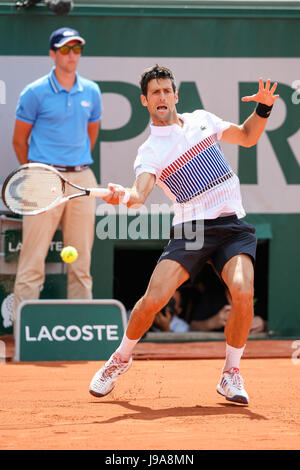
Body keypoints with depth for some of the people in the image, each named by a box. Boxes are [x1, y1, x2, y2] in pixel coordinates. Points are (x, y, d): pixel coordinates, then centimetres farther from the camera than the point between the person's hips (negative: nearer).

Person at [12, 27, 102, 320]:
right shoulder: (35, 93, -2)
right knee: (33, 260, -8)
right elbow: (19, 140, 6)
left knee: (81, 261, 6)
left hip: (82, 179, 4)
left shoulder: (91, 92, 10)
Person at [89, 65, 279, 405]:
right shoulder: (150, 152, 0)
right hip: (190, 229, -2)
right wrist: (123, 197, -41)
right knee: (153, 299, -17)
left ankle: (231, 373, -3)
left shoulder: (202, 119, 13)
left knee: (243, 292, -25)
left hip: (233, 226, 2)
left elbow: (246, 137, 27)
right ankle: (122, 357, 14)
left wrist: (263, 108, 9)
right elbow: (140, 195, -18)